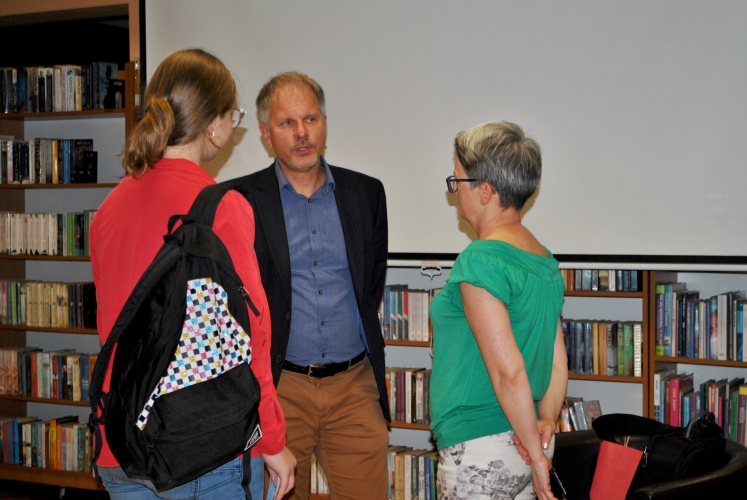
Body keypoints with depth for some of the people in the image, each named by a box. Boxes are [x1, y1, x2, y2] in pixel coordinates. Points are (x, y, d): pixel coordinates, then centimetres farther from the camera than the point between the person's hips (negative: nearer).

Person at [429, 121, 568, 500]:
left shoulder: (479, 260, -17)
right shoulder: (544, 260, 9)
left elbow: (508, 370, -21)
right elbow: (558, 361, 10)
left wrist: (535, 452, -14)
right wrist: (546, 420, 1)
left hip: (480, 454, -8)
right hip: (519, 441, 9)